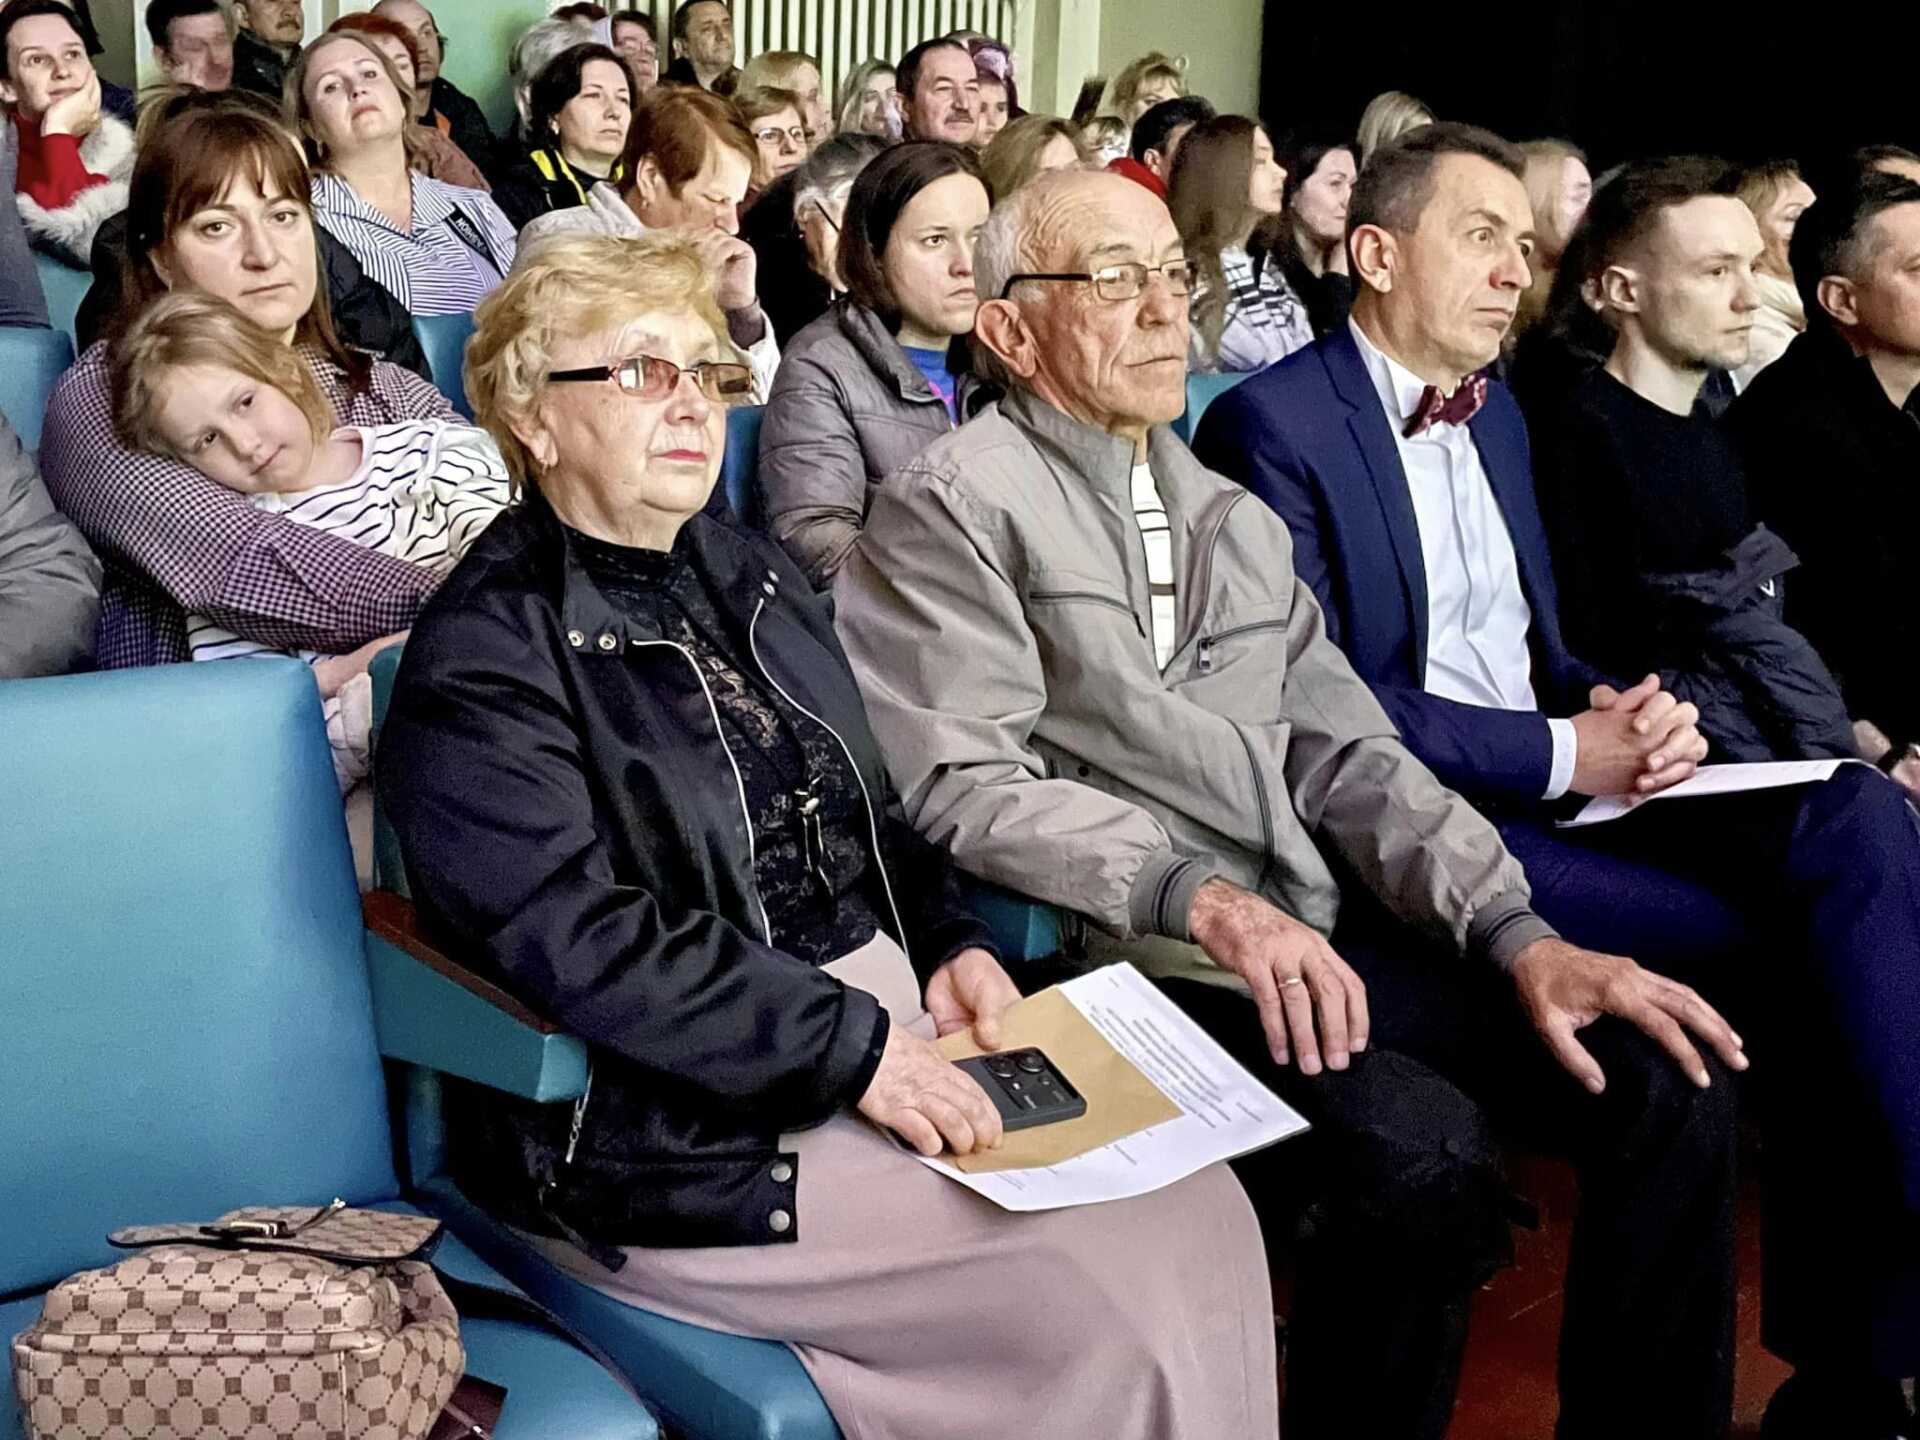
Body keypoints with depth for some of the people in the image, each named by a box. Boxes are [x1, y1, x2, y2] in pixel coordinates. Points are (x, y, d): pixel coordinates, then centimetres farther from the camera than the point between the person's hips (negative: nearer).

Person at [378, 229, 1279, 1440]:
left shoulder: (755, 577, 15)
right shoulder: (486, 656, -11)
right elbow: (585, 944, -21)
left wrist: (949, 942, 3)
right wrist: (853, 1048, -22)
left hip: (889, 1021, 8)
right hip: (678, 1130, -7)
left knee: (1202, 1202, -10)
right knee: (1104, 1282, -18)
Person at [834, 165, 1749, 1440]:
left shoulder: (1235, 519, 20)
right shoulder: (952, 510, -2)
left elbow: (1346, 753, 12)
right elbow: (964, 786, -13)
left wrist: (1520, 936, -1)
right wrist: (1201, 895, -25)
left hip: (1320, 931, 7)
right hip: (1128, 956, -7)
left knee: (1672, 1076, -6)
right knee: (1425, 1149, -29)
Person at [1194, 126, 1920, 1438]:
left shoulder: (1498, 413, 21)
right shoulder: (1272, 424, -5)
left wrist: (1628, 711, -2)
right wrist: (1562, 752, -16)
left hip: (1567, 784, 7)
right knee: (1789, 942, -23)